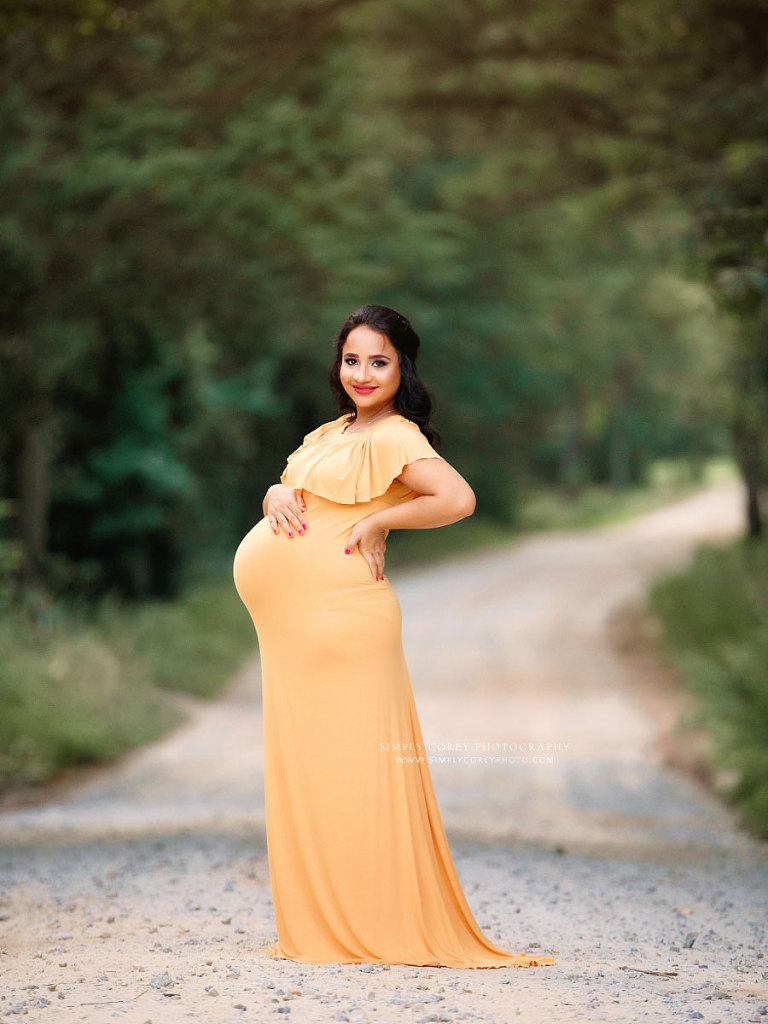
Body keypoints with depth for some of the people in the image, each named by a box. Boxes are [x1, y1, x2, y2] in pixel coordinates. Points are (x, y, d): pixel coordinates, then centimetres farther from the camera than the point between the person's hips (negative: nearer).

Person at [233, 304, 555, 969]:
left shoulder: (395, 438, -8)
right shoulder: (330, 435, 19)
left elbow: (459, 499, -22)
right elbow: (289, 488, 24)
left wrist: (376, 522, -13)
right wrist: (277, 494, 1)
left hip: (342, 612, -9)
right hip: (292, 620, 9)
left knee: (352, 759, -6)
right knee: (305, 763, 10)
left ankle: (374, 928, 0)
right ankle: (318, 924, 16)